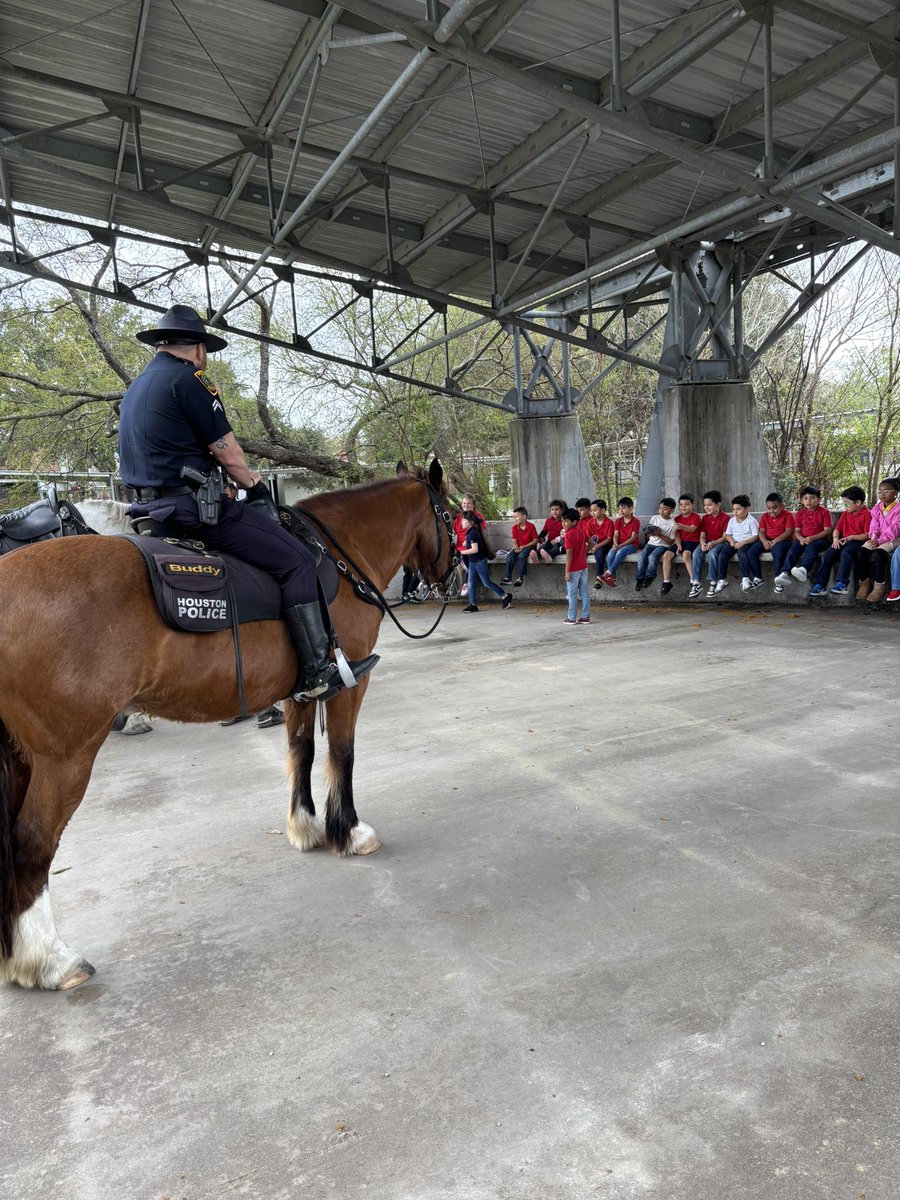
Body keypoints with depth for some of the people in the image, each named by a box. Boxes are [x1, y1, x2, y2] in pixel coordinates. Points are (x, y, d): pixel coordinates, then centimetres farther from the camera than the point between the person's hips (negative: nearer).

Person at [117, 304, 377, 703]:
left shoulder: (135, 388, 21)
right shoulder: (189, 379, -9)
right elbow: (226, 451, -10)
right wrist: (254, 485, 10)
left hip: (153, 506, 11)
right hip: (194, 505, -11)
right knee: (296, 560, -8)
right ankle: (316, 672, -10)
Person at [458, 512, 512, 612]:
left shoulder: (473, 533, -22)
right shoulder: (470, 532, 7)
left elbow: (474, 549, -27)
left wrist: (462, 552, -21)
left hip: (480, 562, -9)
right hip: (472, 562, 9)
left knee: (487, 583, 1)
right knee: (470, 584, 5)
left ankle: (506, 596, 14)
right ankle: (473, 604, 8)